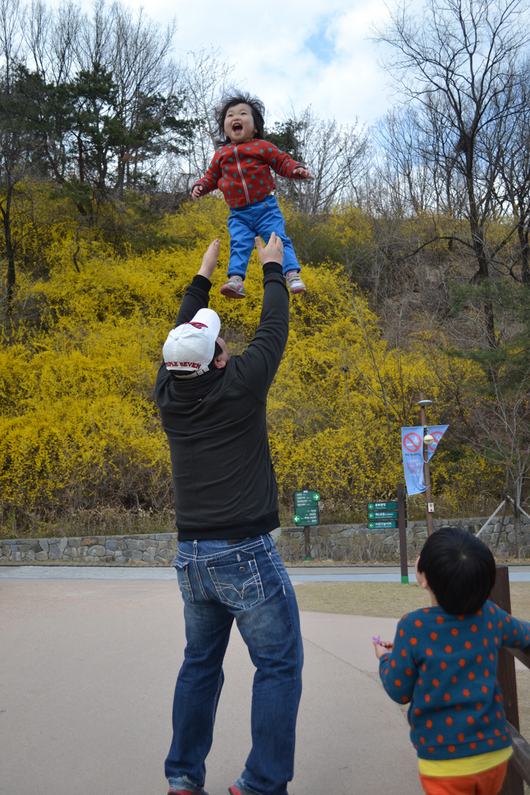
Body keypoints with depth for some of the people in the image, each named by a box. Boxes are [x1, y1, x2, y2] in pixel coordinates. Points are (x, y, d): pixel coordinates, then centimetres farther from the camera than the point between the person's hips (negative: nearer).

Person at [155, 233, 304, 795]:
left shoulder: (169, 391, 2)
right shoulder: (239, 385, -13)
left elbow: (183, 332, 19)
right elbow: (274, 328, 2)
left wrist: (203, 275, 30)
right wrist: (272, 268, 17)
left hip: (190, 558, 7)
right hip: (246, 555, -6)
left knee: (200, 664, 19)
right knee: (279, 665, 5)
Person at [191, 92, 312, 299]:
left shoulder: (262, 147, 3)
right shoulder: (221, 154, 13)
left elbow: (283, 162, 6)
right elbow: (212, 177, 22)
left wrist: (297, 169, -12)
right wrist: (200, 187, 5)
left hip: (265, 207, -2)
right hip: (238, 214, 2)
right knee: (239, 245, -12)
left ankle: (293, 274, -15)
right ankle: (235, 279, -20)